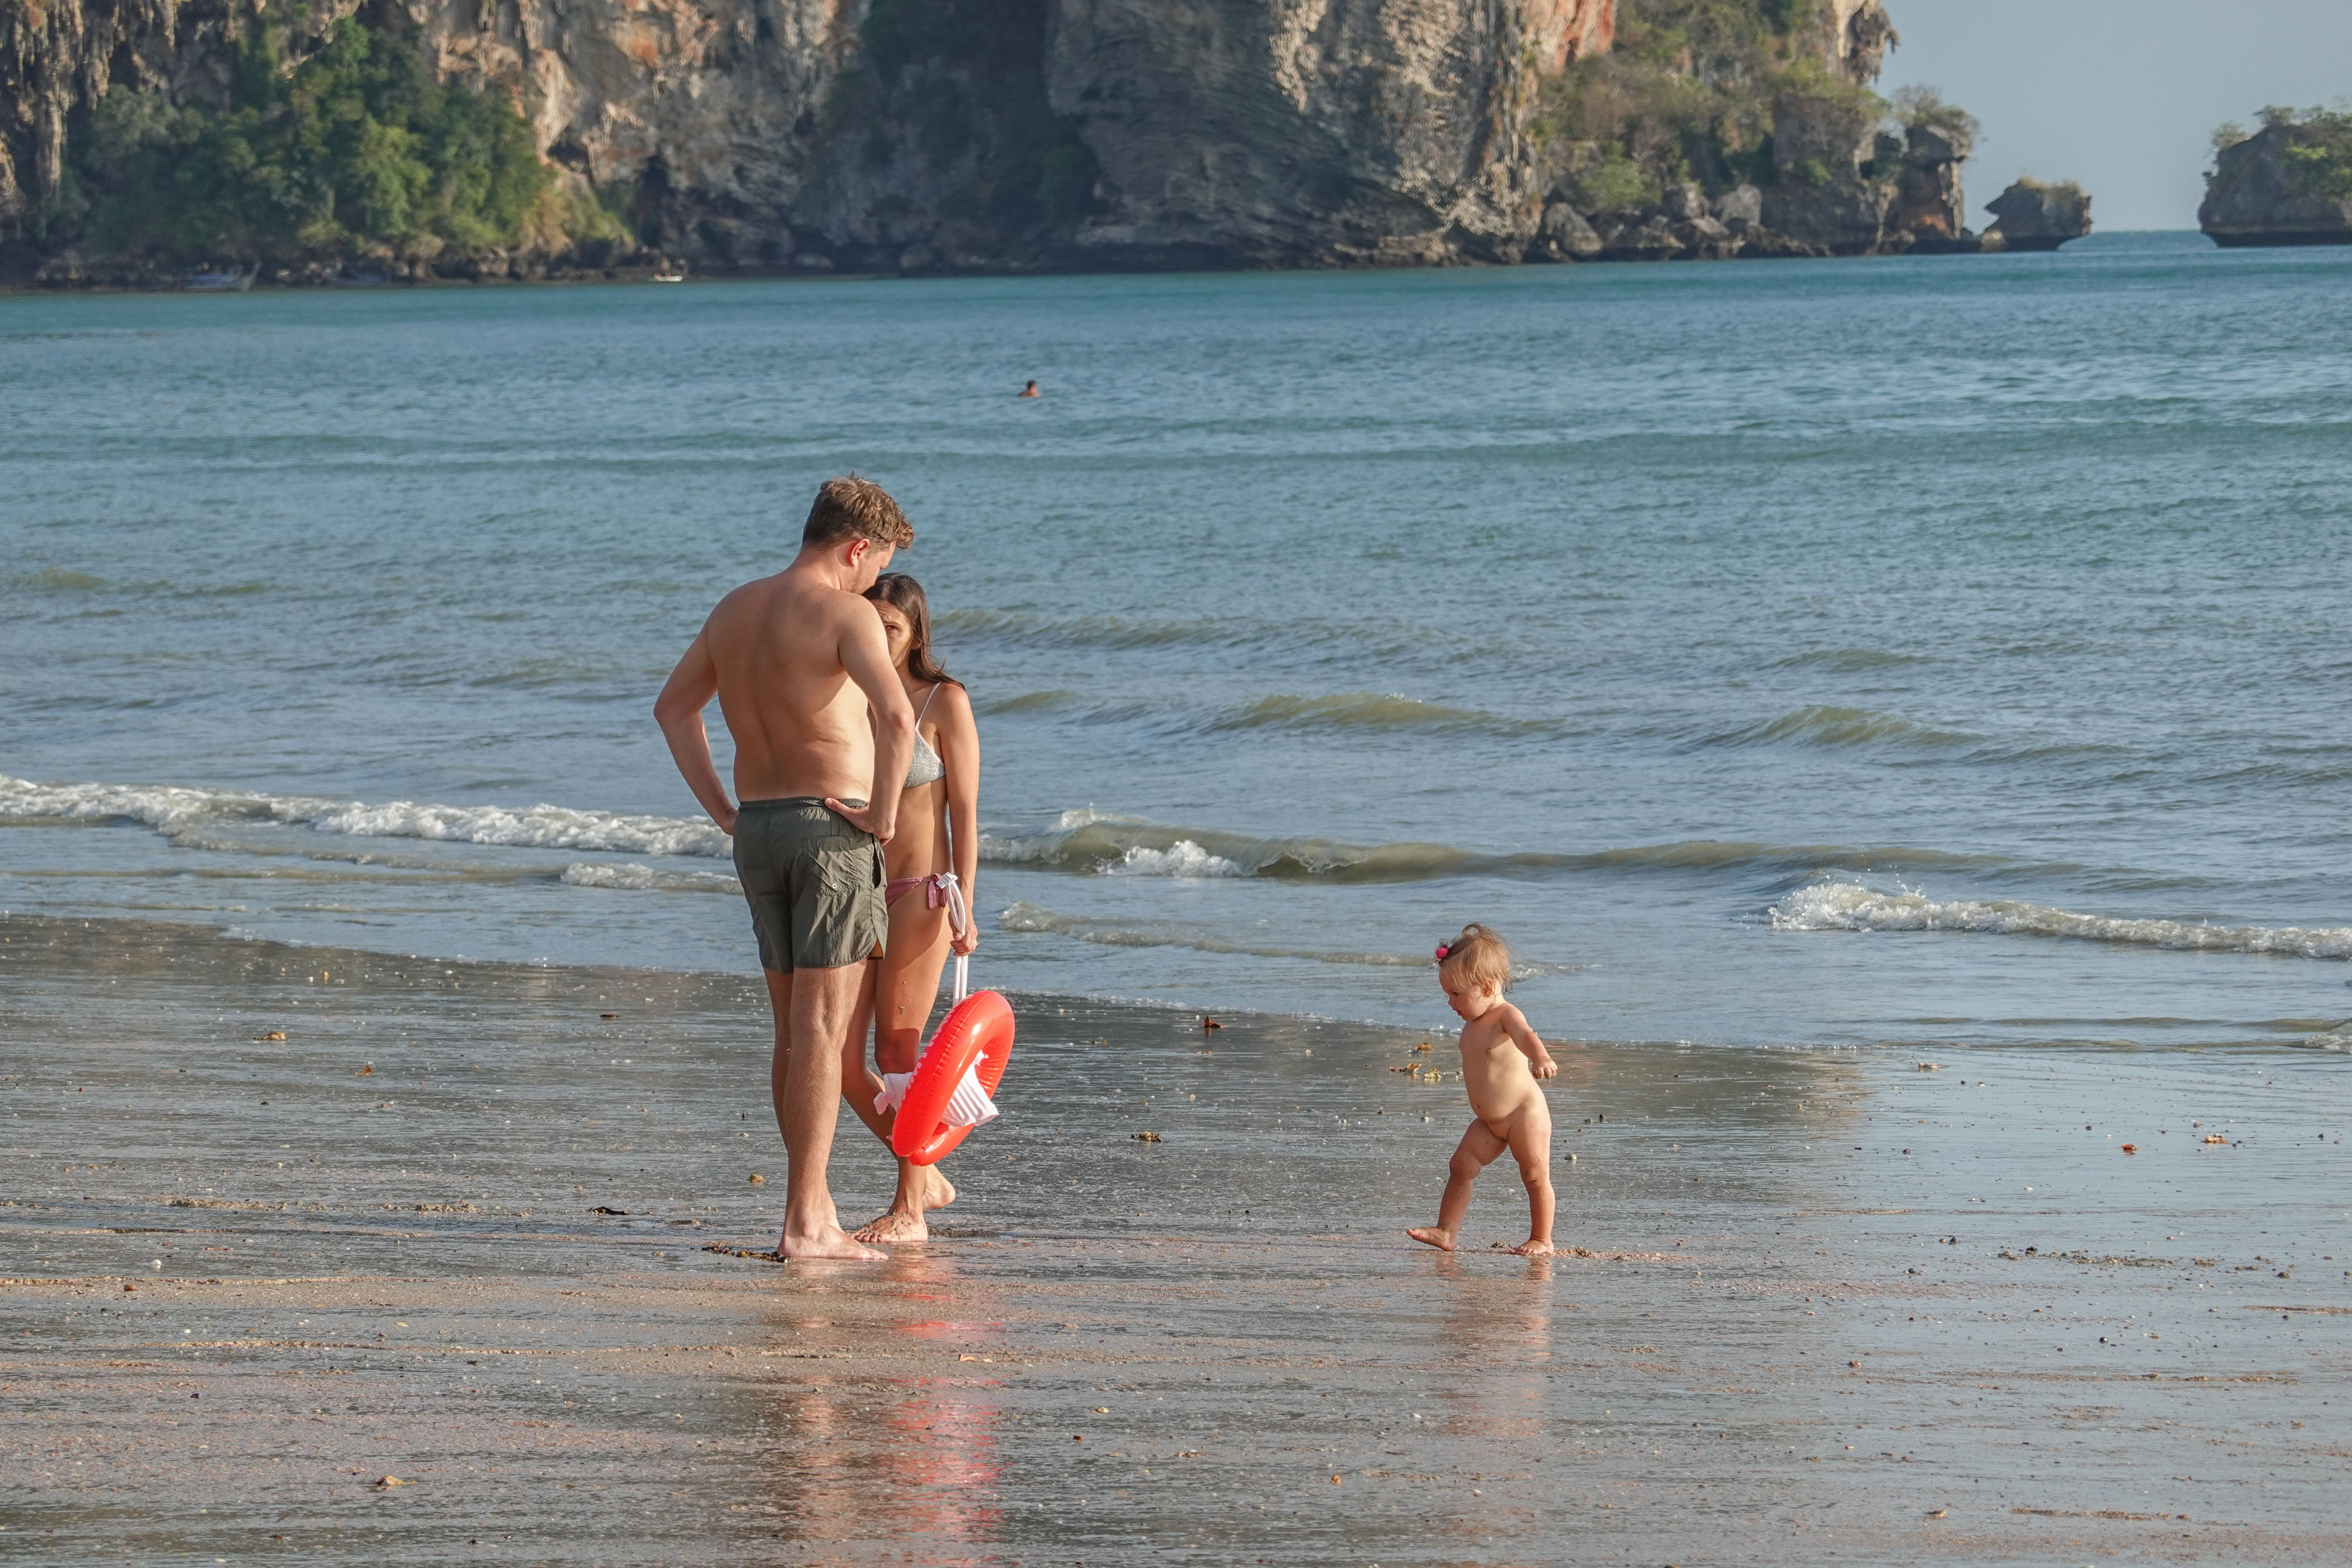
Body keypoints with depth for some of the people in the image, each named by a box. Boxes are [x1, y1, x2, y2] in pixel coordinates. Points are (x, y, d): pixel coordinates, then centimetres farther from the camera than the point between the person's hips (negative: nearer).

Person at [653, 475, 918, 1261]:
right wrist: (883, 815, -15)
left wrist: (723, 811, 19)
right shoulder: (845, 613, -11)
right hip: (831, 826, -7)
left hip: (758, 832, 7)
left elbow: (673, 707, 23)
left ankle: (817, 1211, 20)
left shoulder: (736, 608, 12)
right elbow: (897, 716, -27)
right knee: (820, 1031, -6)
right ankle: (804, 1224, -9)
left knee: (796, 1035, 14)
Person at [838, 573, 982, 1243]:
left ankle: (909, 1209, 3)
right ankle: (927, 1178, 18)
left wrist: (963, 905, -12)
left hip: (920, 890, -6)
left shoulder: (944, 702, -4)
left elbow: (965, 811, -5)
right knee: (840, 1059, 1)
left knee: (897, 1049, -6)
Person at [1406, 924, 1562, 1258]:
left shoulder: (1507, 1016, -18)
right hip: (1488, 1122, 9)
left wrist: (1541, 1059, -62)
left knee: (1536, 1177, -1)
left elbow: (1525, 1037, -41)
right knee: (1461, 1167, 3)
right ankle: (1447, 1231, 6)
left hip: (1524, 1114, -9)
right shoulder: (1473, 1025, 8)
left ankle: (1542, 1240, 6)